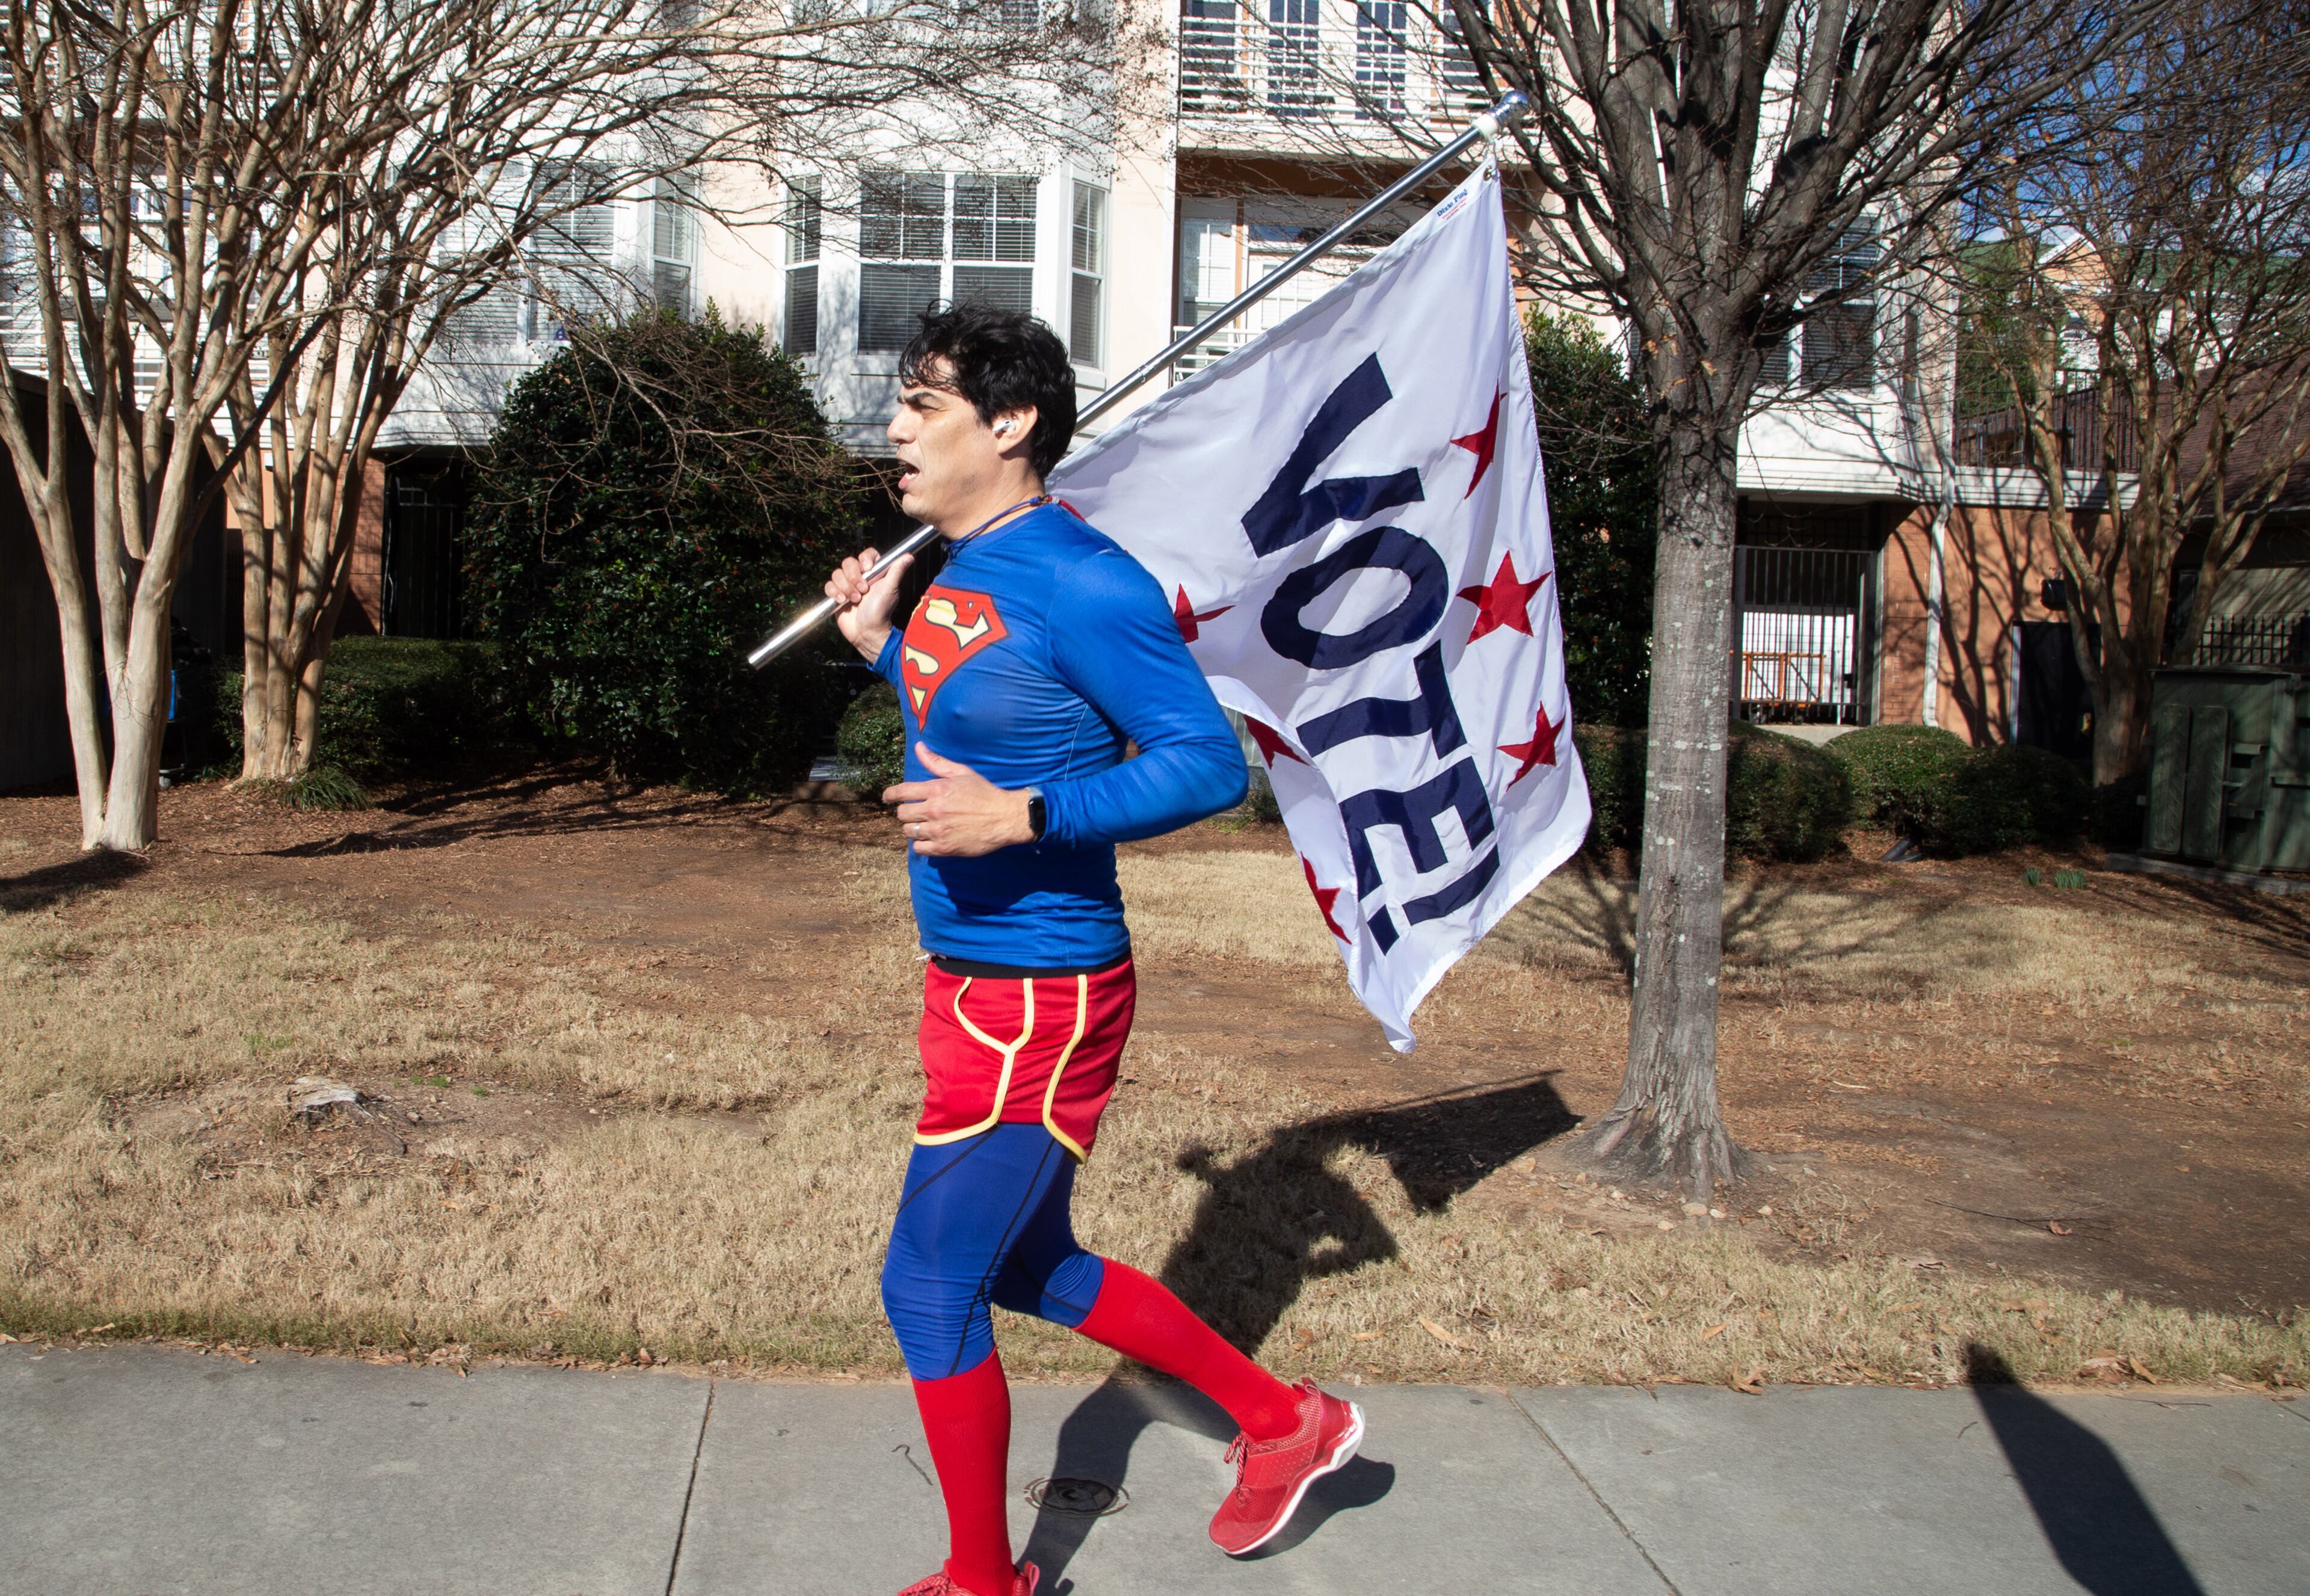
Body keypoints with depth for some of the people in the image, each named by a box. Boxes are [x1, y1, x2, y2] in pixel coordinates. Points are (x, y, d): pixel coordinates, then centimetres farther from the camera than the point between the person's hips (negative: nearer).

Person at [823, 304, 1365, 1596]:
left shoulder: (1078, 582, -19)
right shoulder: (958, 571, 9)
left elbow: (1209, 762, -22)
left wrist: (1018, 817, -29)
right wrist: (884, 644, 15)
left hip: (1043, 999, -10)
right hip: (971, 984, 10)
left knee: (930, 1286, 2)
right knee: (1027, 1268, 22)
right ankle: (1287, 1422, 37)